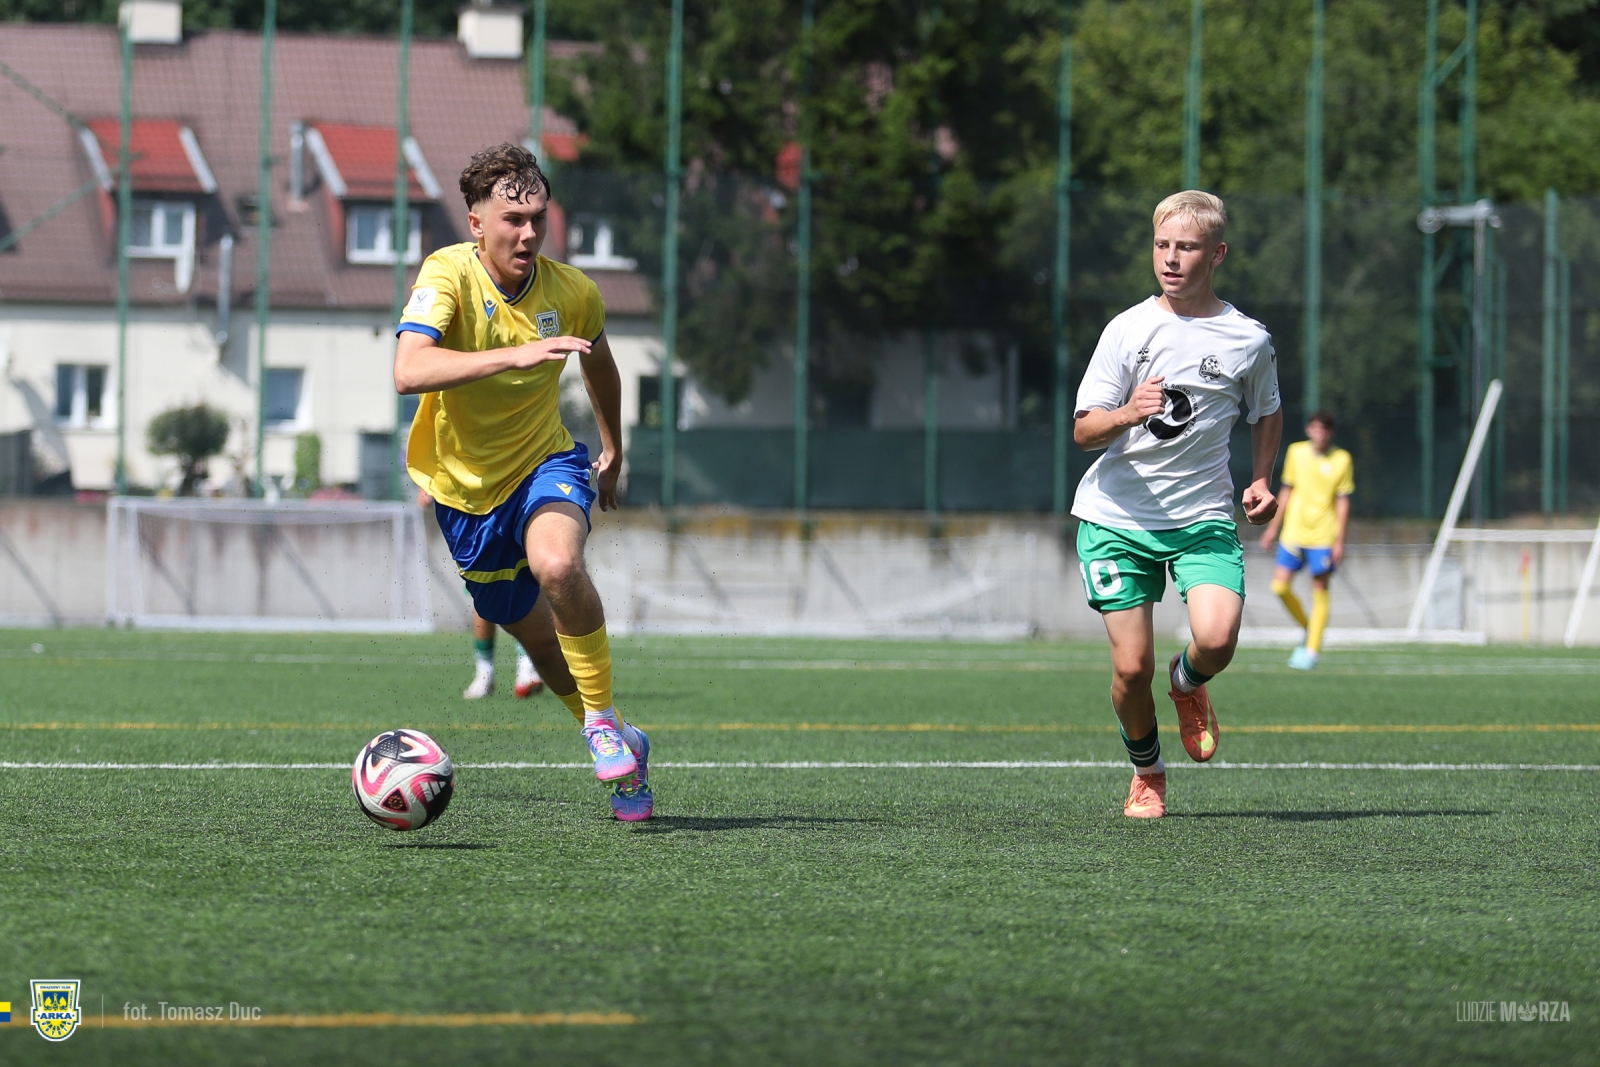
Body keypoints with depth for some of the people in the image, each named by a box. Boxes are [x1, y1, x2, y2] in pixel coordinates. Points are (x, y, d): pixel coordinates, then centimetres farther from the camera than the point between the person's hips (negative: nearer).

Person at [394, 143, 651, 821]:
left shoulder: (572, 292, -11)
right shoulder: (448, 275, -21)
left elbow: (598, 363, 13)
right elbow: (409, 369, -39)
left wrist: (613, 450, 26)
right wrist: (516, 354, -47)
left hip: (545, 464, 0)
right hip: (465, 485, 0)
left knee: (557, 564, -34)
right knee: (534, 633, 11)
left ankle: (603, 719, -16)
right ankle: (621, 754, 35)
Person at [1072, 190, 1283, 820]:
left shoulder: (1249, 340, 2)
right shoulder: (1127, 330, -3)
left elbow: (1266, 413, 22)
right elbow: (1083, 431, -5)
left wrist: (1260, 480, 6)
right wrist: (1127, 413, -26)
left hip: (1204, 517, 0)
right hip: (1116, 515, 0)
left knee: (1217, 638, -23)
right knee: (1131, 666, -5)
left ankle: (1188, 683, 14)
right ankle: (1147, 772, 23)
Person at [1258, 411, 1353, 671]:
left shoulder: (1341, 460, -3)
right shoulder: (1296, 452, 5)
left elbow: (1343, 502, -2)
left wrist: (1340, 541, -7)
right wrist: (1274, 526, 15)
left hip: (1324, 537, -3)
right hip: (1294, 531, 3)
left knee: (1319, 589, -2)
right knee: (1280, 586, -5)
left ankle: (1313, 649, 6)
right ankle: (1308, 628, 18)